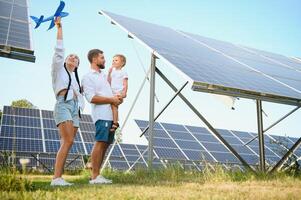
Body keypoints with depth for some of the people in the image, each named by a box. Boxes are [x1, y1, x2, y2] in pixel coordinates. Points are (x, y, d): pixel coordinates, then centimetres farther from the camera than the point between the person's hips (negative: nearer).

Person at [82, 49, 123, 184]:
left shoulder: (104, 74, 24)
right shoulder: (88, 77, -2)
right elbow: (92, 98, -13)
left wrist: (117, 97, 9)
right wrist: (111, 100, -12)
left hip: (111, 115, 9)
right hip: (101, 115, -8)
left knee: (105, 144, 7)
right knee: (100, 143, -11)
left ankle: (98, 175, 12)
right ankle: (94, 177, -7)